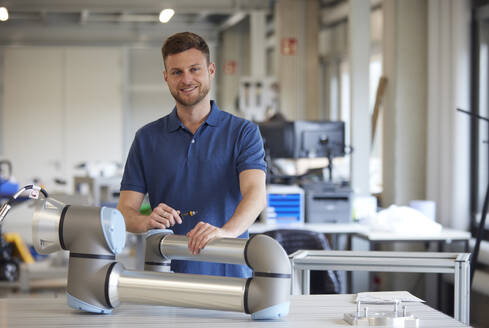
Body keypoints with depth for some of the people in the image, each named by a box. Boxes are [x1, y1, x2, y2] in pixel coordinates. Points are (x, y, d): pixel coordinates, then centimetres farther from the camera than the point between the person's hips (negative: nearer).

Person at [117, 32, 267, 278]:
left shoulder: (242, 132, 4)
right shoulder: (147, 138, 11)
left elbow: (255, 193, -12)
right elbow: (125, 210, 7)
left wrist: (226, 231, -32)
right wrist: (147, 221, -17)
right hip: (167, 275, 1)